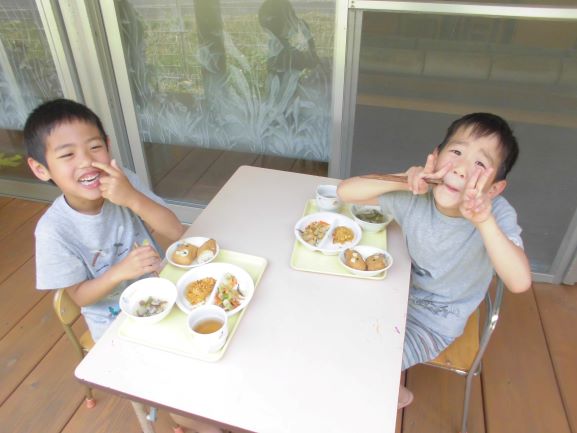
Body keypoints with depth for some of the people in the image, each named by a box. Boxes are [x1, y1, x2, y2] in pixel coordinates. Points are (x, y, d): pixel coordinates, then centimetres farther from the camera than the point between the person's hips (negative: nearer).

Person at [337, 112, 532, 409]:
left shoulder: (497, 213, -27)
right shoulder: (415, 196, -21)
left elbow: (520, 282, -39)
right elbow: (345, 191, -20)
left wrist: (484, 221, -51)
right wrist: (402, 181, -34)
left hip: (435, 323, -3)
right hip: (399, 292, 4)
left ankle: (396, 394, 24)